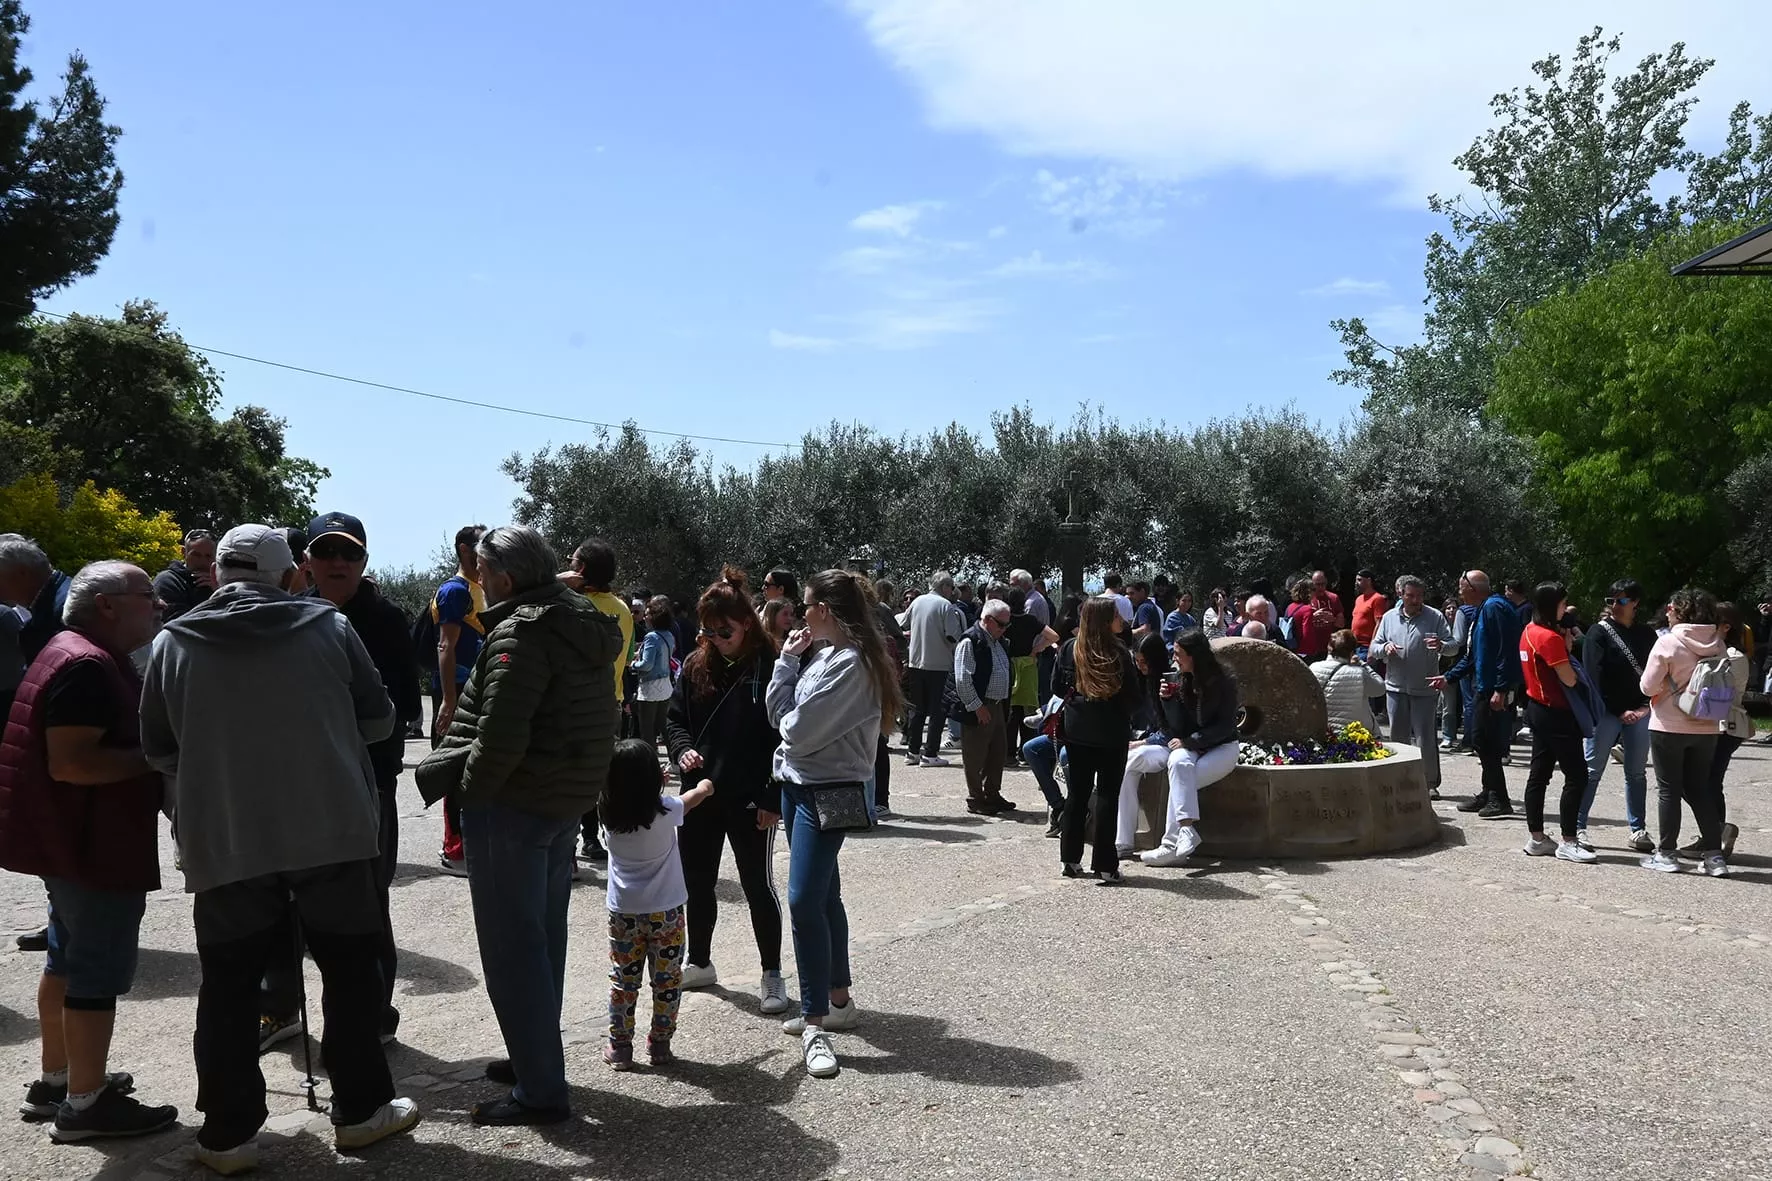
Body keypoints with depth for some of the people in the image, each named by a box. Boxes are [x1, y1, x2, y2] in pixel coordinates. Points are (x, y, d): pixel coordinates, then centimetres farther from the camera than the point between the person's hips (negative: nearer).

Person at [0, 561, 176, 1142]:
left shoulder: (76, 655, 14)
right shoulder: (87, 666, -21)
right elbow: (71, 762, -29)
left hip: (74, 839, 11)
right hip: (94, 843, -11)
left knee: (69, 958, 20)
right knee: (98, 972, -3)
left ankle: (54, 1080, 32)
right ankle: (85, 1104, 6)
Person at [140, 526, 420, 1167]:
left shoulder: (173, 643, 2)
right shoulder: (329, 626, -1)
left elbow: (158, 748, 9)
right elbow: (379, 718, 4)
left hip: (223, 842, 1)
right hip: (331, 830, -1)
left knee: (230, 984, 12)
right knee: (351, 970, 12)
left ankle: (228, 1133, 16)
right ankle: (360, 1110, 20)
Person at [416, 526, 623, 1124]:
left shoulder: (522, 632, -18)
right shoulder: (583, 626, 11)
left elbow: (499, 736, -25)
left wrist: (469, 788, -10)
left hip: (514, 805, -9)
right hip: (567, 802, 9)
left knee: (511, 945, -1)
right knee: (543, 936, 19)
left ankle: (540, 1090, 5)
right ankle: (536, 1058, 32)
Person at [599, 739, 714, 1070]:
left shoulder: (608, 812, -9)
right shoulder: (666, 810, -14)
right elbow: (694, 796, 7)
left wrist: (647, 783, 28)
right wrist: (704, 787, 28)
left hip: (624, 911, 2)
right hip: (665, 910, -2)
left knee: (623, 980, 12)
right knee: (667, 979, 11)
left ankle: (620, 1048, 18)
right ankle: (660, 1045, 18)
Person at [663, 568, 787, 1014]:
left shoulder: (770, 667, -13)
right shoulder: (695, 665, 3)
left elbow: (786, 735, -12)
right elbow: (674, 718, 12)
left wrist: (772, 798, -16)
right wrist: (682, 748, -10)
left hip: (750, 798, -5)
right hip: (701, 793, 6)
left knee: (758, 884, 5)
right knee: (696, 881, 16)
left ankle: (772, 975, 19)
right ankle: (699, 963, 34)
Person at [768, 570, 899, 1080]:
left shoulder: (850, 663, -18)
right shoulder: (820, 654, 9)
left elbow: (798, 729, -19)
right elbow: (777, 716, 9)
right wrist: (788, 662, 1)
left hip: (827, 792, -10)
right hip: (800, 787, 10)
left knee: (806, 899, -15)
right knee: (822, 896, 17)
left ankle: (815, 1024, -8)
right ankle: (837, 1001, 29)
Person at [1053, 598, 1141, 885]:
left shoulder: (1069, 648, -3)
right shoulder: (1118, 653, -15)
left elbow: (1058, 688, 4)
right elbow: (1133, 697, -10)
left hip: (1077, 731, 4)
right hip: (1111, 732, -4)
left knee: (1077, 791, 14)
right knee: (1108, 795, 3)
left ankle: (1070, 859, 19)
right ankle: (1105, 866, 3)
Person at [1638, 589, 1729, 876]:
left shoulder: (1668, 642, -15)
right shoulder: (1718, 644, 1)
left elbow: (1648, 686, -12)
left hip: (1669, 727, -5)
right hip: (1706, 728, 5)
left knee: (1669, 790, 4)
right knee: (1700, 790, 13)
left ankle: (1666, 854, 9)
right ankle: (1714, 855, 12)